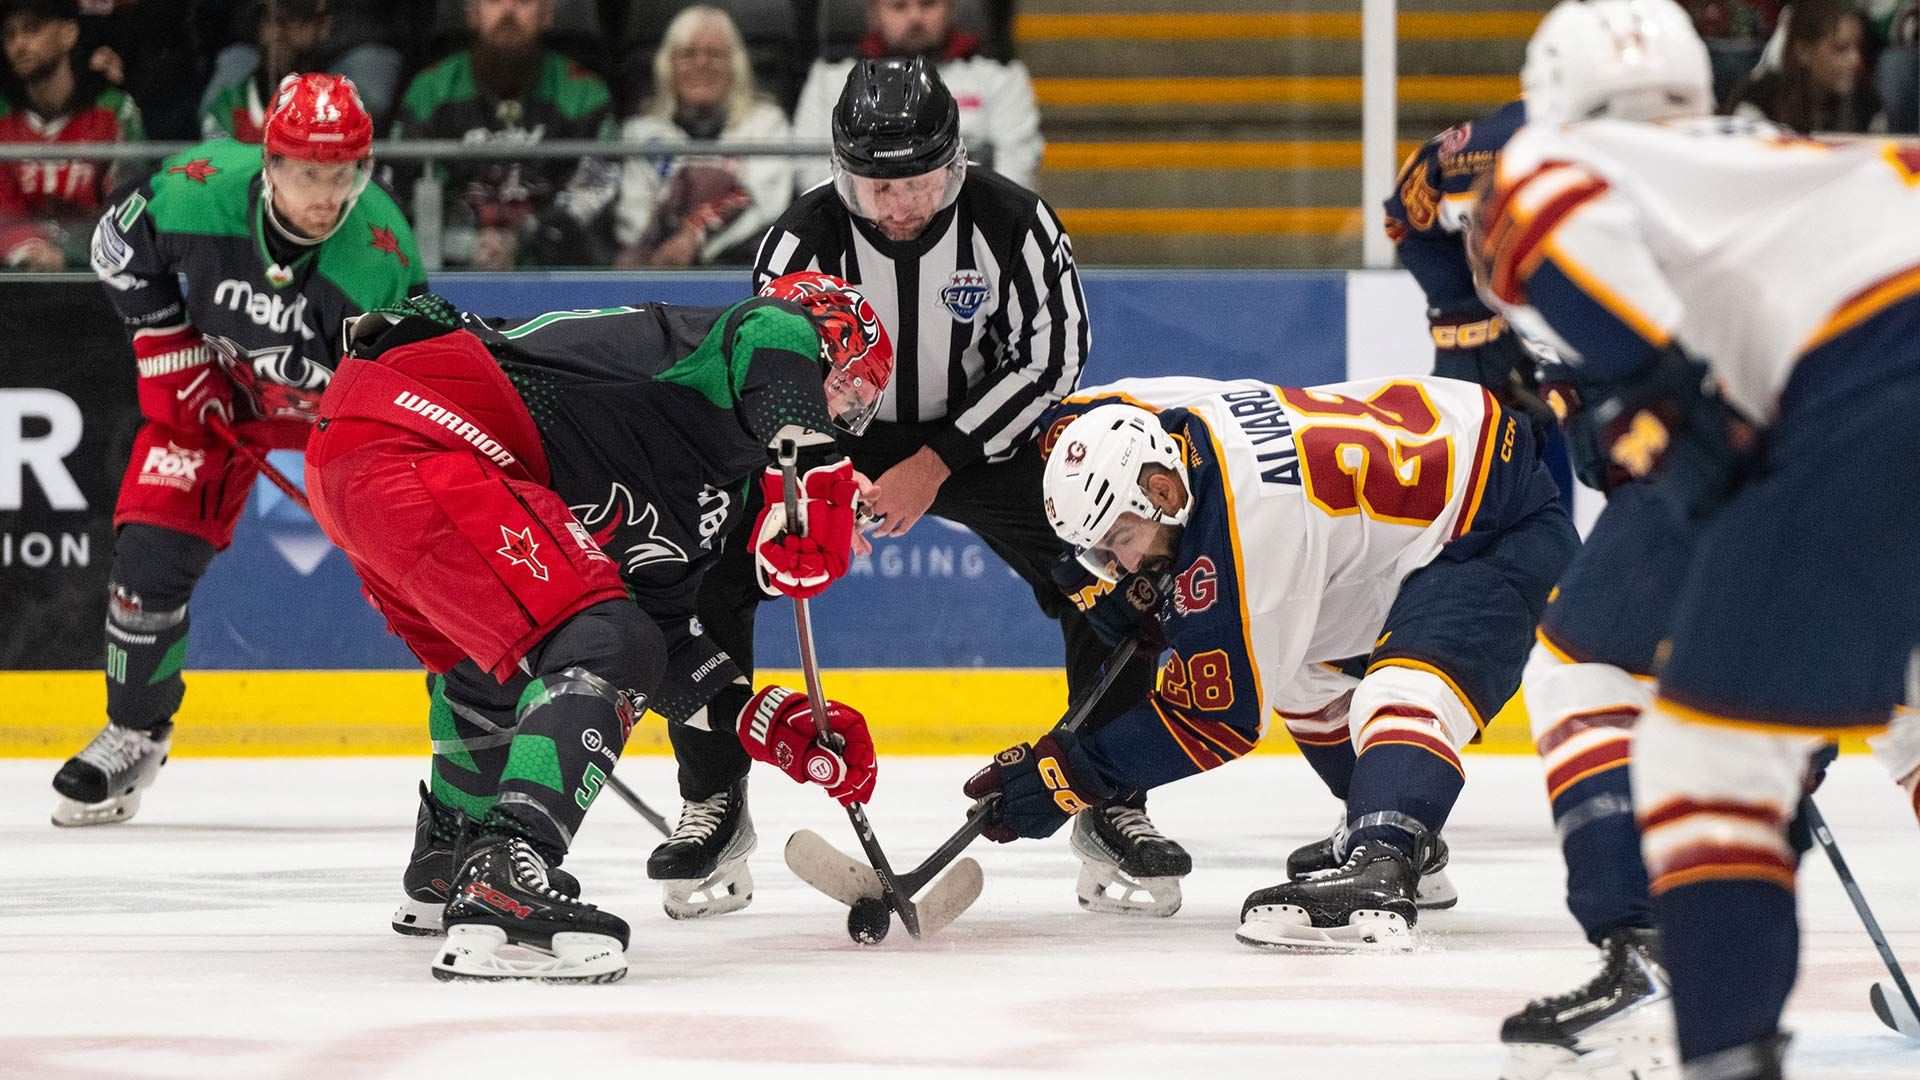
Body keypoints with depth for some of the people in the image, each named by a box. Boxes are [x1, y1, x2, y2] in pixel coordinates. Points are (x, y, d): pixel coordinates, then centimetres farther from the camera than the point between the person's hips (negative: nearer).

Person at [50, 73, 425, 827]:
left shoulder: (381, 251, -34)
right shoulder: (198, 191, -30)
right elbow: (120, 244, -7)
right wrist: (167, 351, -10)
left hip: (341, 396, -1)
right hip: (216, 383, 1)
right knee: (150, 549, -7)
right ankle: (133, 735, 15)